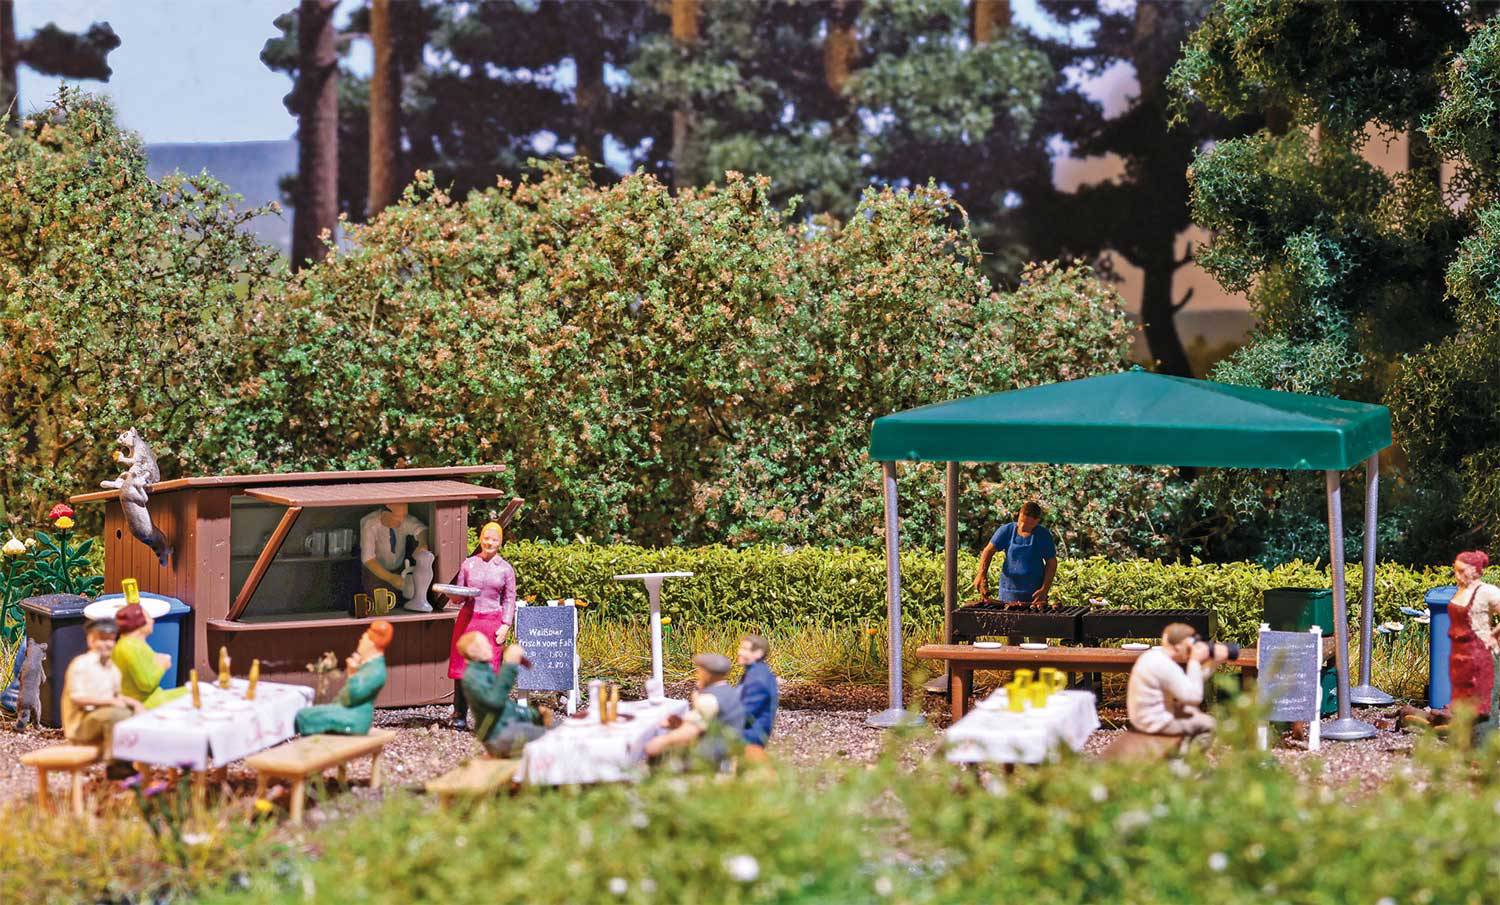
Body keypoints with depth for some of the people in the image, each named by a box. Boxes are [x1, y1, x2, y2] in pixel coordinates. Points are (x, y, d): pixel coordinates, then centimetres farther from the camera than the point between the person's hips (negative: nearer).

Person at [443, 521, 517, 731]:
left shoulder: (505, 569, 6)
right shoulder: (468, 564, 8)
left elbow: (510, 600, 8)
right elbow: (458, 597, 11)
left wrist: (505, 626, -2)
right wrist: (455, 595, -12)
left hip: (493, 622, -1)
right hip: (468, 619, 1)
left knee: (489, 670, -4)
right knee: (462, 667, -1)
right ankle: (460, 715, 7)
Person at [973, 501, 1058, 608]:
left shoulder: (1043, 536, -5)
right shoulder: (1007, 531, -3)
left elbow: (1051, 563, 1)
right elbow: (989, 551, 0)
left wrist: (1044, 589, -8)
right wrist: (982, 574, -16)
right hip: (1009, 590, 1)